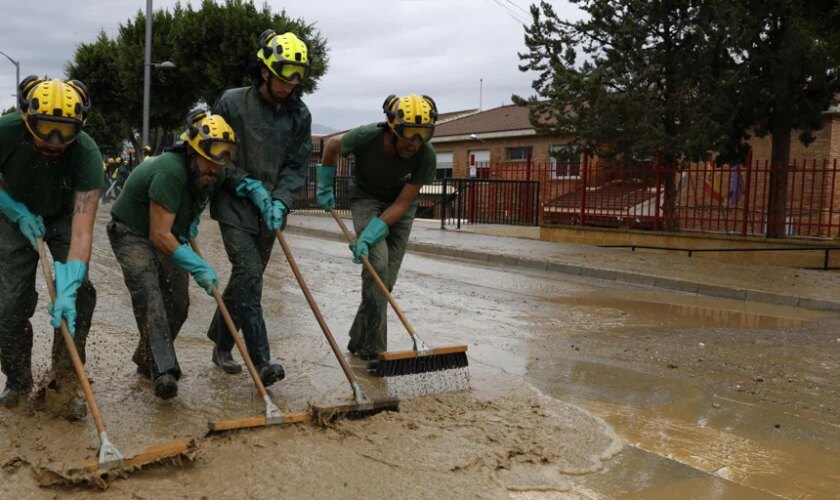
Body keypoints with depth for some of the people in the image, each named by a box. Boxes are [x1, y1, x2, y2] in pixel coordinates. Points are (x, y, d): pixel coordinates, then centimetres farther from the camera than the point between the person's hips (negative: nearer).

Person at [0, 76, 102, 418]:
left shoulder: (86, 153, -35)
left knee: (78, 294, -15)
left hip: (64, 217, -1)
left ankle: (67, 381, 1)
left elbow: (82, 228, -39)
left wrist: (68, 287, -47)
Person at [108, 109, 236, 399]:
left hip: (171, 237, 8)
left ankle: (147, 360, 25)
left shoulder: (215, 175, -9)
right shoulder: (170, 171, -34)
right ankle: (164, 371, -36)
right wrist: (198, 267, -37)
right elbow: (159, 234, -35)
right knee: (148, 292, -29)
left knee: (177, 305, 4)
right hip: (132, 233, -8)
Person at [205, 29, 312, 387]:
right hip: (235, 205, -4)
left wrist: (280, 201, -14)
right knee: (249, 275, -15)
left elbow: (297, 165, 1)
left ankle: (221, 344, 30)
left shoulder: (299, 114, 2)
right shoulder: (232, 103, -8)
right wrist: (251, 187, -12)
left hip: (270, 210, 4)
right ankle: (261, 361, -17)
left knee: (247, 278, 12)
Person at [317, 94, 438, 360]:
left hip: (401, 205, 2)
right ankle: (374, 349, -14)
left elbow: (401, 204, -22)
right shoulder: (366, 137, -31)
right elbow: (332, 144, -7)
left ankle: (359, 342, 17)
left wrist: (368, 237, -30)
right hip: (366, 198, -2)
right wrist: (325, 188, 2)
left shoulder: (426, 156, -29)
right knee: (377, 264, -20)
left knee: (387, 277, 1)